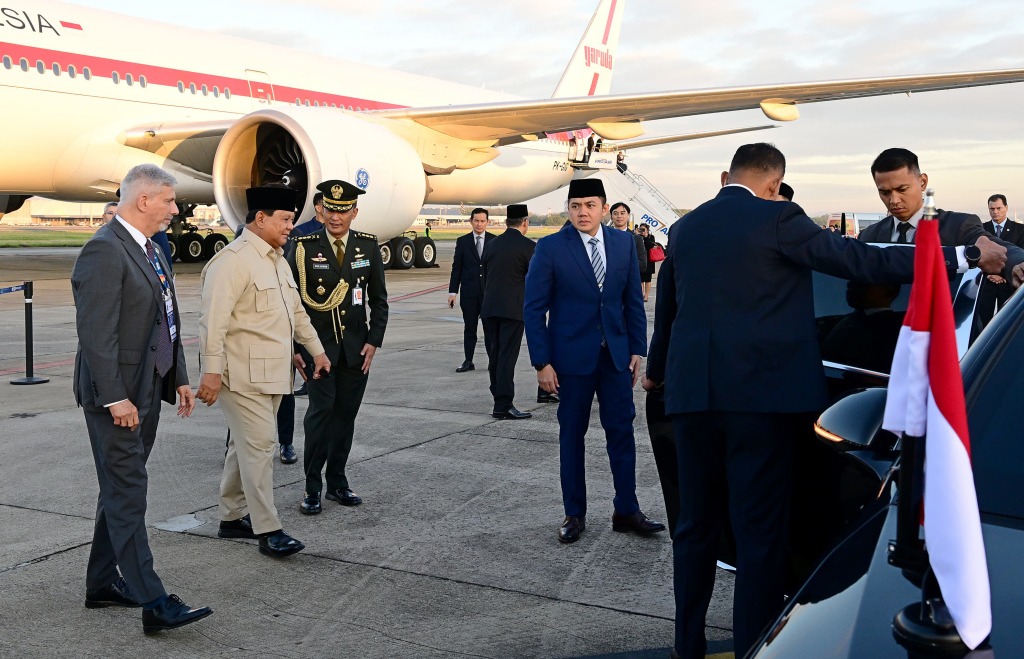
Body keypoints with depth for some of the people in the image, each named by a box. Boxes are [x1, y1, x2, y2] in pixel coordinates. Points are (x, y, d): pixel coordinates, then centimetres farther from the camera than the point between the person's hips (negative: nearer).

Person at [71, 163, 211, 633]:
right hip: (117, 396, -10)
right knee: (128, 495, -7)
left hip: (147, 390, 10)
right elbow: (96, 332, -22)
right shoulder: (104, 251, -16)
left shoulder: (150, 250, 15)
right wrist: (115, 397, -24)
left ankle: (102, 583, 27)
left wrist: (179, 379, 17)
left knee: (120, 491, 16)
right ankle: (154, 604, -6)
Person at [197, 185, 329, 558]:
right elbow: (213, 320, -21)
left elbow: (296, 311, 24)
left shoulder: (276, 258, 16)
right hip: (243, 373, -9)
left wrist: (317, 350, 24)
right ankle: (268, 530, -3)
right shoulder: (233, 260, -15)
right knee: (259, 444, -8)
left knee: (246, 444, 14)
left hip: (272, 372, 9)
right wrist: (211, 371, -24)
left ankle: (232, 517, 24)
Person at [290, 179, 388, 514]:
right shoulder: (305, 247, -4)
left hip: (356, 346, 3)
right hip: (318, 345, -3)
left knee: (346, 412, 7)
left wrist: (374, 341, 0)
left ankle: (337, 482, 19)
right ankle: (312, 488, -1)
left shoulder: (368, 246, 4)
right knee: (321, 409, -10)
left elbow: (379, 299, 9)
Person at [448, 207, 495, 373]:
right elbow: (456, 268, 5)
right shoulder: (462, 241, 5)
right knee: (469, 328, 6)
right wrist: (452, 291, 0)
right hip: (469, 292, 1)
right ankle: (468, 361, 14)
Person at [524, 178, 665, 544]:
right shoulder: (550, 248, -7)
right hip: (572, 356, -3)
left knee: (622, 431, 5)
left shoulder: (624, 244, 4)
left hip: (616, 354, 3)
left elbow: (633, 301, 9)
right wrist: (542, 362, -10)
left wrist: (637, 349, 3)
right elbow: (534, 308, -6)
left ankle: (626, 511, 16)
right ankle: (574, 515, 17)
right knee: (572, 434, 6)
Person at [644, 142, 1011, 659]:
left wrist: (657, 372, 40)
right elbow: (862, 262, -10)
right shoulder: (776, 219, -6)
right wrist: (962, 257, -4)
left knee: (695, 525, 14)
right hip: (760, 394, -6)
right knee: (760, 533, 2)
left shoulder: (685, 227, 12)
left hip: (691, 394, 6)